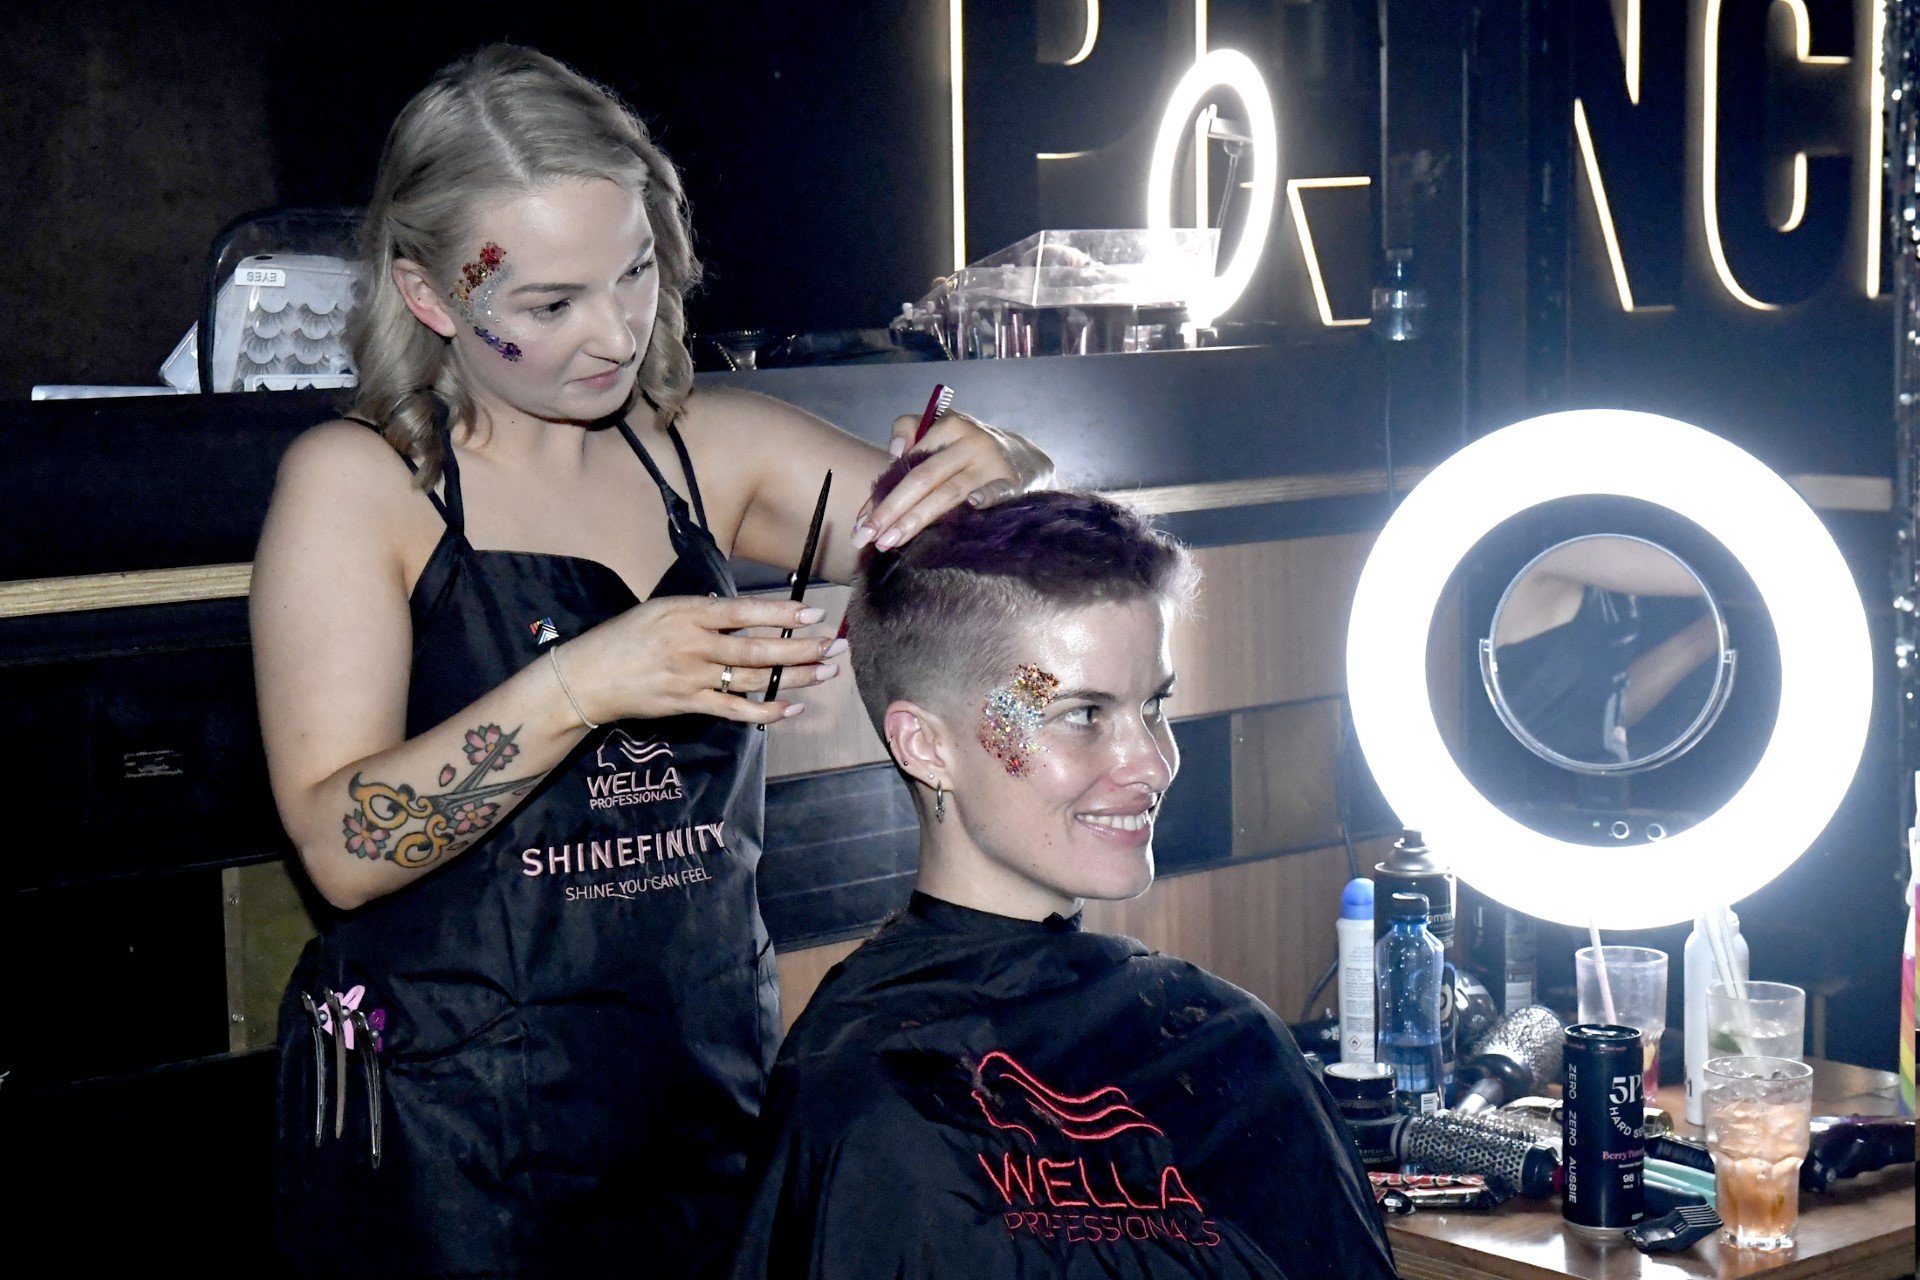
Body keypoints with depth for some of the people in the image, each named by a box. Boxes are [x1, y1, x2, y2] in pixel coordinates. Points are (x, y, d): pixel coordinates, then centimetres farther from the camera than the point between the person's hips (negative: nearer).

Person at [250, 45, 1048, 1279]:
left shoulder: (705, 452, 4)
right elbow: (342, 848, -17)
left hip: (713, 1083, 4)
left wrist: (995, 475, -18)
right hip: (448, 1141, -4)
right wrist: (575, 689, -29)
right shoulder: (357, 482, -7)